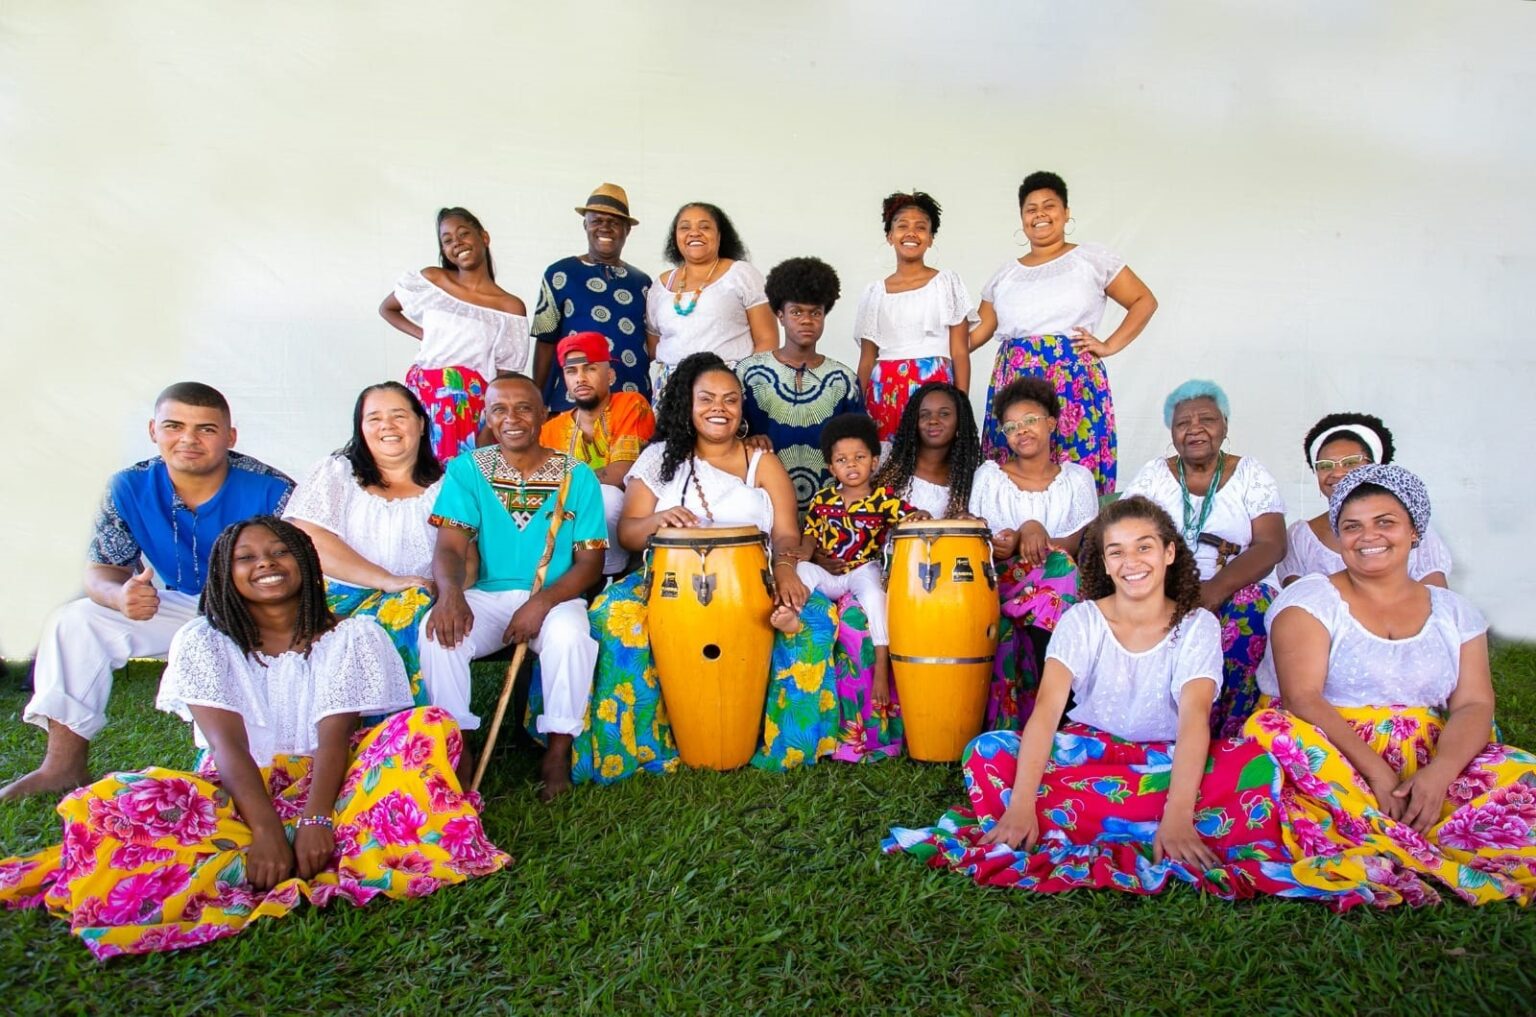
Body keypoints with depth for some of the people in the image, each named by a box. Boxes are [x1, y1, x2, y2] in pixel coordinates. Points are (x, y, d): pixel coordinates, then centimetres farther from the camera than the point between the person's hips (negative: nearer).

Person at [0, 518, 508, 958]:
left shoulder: (349, 637, 2)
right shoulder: (203, 641, 3)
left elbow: (334, 736, -10)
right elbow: (228, 745, -11)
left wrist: (315, 820, -27)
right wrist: (266, 831, -25)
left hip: (328, 785, 0)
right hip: (236, 796, 1)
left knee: (430, 724, -25)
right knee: (119, 800, -30)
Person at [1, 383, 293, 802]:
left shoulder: (271, 492, -22)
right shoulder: (130, 489, -8)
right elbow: (101, 570, -3)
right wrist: (119, 595, -29)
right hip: (180, 607, 5)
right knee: (73, 621, -6)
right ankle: (64, 765, 2)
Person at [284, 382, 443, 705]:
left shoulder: (444, 485, 17)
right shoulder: (336, 472, 15)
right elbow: (305, 538, -2)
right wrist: (386, 580, -13)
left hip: (418, 601, 1)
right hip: (341, 594, -1)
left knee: (410, 612, -34)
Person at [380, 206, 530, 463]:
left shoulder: (510, 307, -1)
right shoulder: (430, 280, 6)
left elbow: (505, 381, 0)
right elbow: (386, 308, 23)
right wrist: (423, 335, 8)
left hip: (472, 405, -2)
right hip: (422, 394, 2)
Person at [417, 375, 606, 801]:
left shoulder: (577, 476, 0)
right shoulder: (466, 469, 2)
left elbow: (590, 560, -3)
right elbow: (450, 545, -7)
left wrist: (542, 602, -21)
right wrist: (450, 592, -30)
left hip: (555, 599, -1)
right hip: (486, 596, 2)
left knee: (569, 635, -33)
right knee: (438, 630, -27)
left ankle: (558, 751, -12)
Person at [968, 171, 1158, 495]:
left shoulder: (1092, 258, 7)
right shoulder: (1006, 274, 16)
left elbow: (1145, 301, 9)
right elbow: (981, 330, 14)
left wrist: (1109, 346, -2)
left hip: (1074, 383, -3)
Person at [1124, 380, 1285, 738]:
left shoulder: (1252, 475, 8)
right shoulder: (1153, 474, 12)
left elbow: (1272, 545, -5)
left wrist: (1216, 588, -24)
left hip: (1233, 594, 0)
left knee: (1253, 602, -33)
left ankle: (1225, 735, -23)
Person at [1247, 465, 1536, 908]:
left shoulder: (1453, 611, 14)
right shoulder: (1311, 598, 2)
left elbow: (1474, 705, 3)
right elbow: (1303, 697, -10)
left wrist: (1439, 774, -17)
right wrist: (1375, 771, -22)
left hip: (1428, 766, 4)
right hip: (1329, 762, -3)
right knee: (1274, 731, -34)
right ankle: (1429, 859, -37)